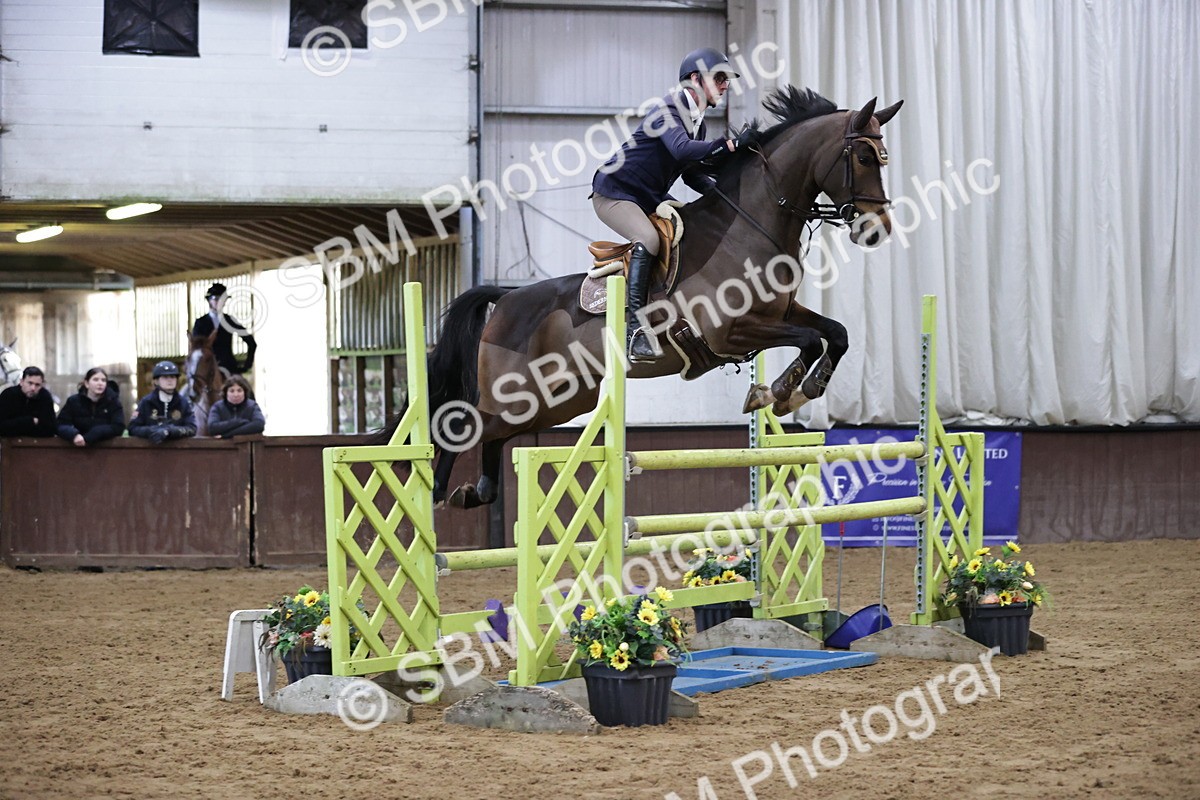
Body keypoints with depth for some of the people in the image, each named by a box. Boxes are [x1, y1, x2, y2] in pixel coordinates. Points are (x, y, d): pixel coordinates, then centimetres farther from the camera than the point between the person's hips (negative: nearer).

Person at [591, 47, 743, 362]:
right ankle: (634, 327, -34)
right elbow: (681, 149, -36)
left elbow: (693, 175, 14)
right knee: (648, 238, -32)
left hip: (650, 199, 10)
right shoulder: (669, 108, -18)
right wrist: (728, 145, -40)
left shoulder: (698, 124, 11)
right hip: (614, 193, -10)